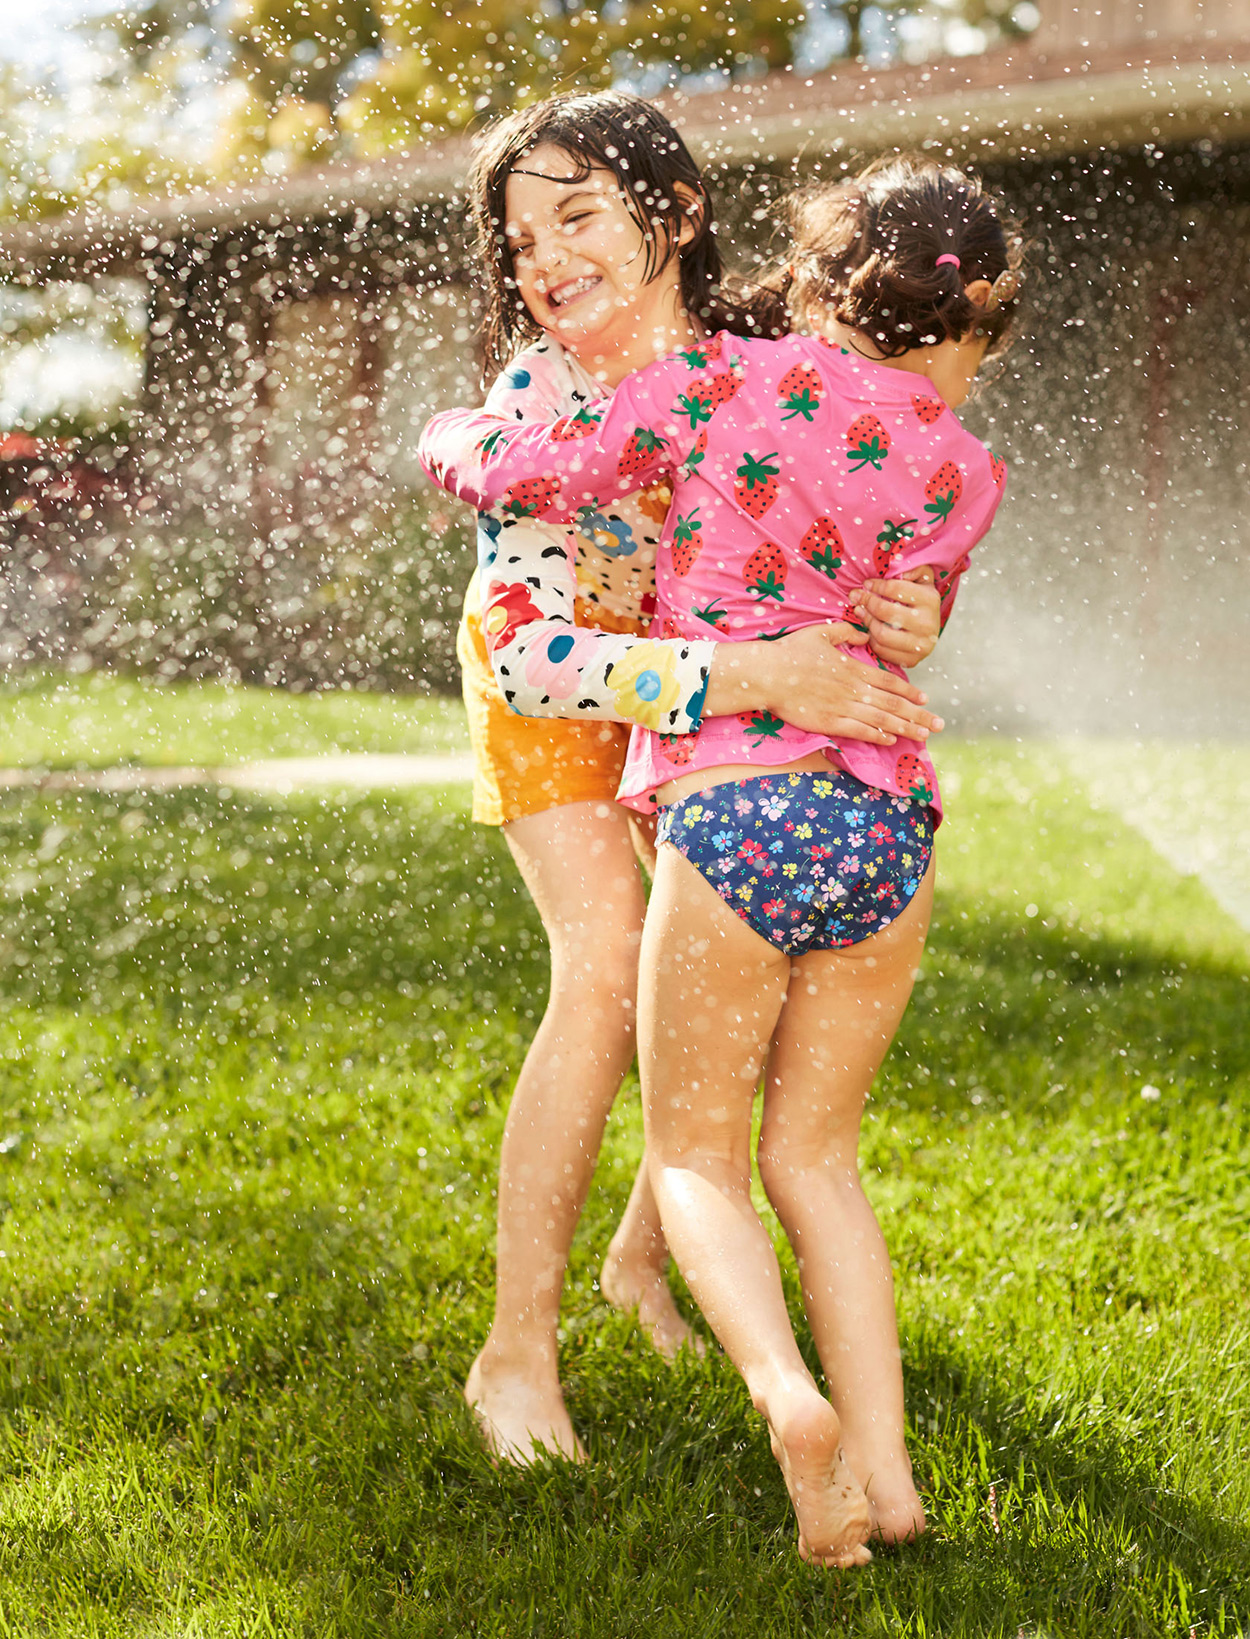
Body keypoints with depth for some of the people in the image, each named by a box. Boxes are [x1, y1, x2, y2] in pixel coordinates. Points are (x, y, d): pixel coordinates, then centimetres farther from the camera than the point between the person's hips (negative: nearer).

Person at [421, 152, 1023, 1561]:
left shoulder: (721, 381, -1)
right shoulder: (963, 475, 5)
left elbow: (517, 475, 4)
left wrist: (456, 433, 26)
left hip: (733, 820, -3)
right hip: (888, 826, 3)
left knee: (697, 1156, 13)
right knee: (813, 1152, 19)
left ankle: (792, 1401, -12)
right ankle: (883, 1466, 10)